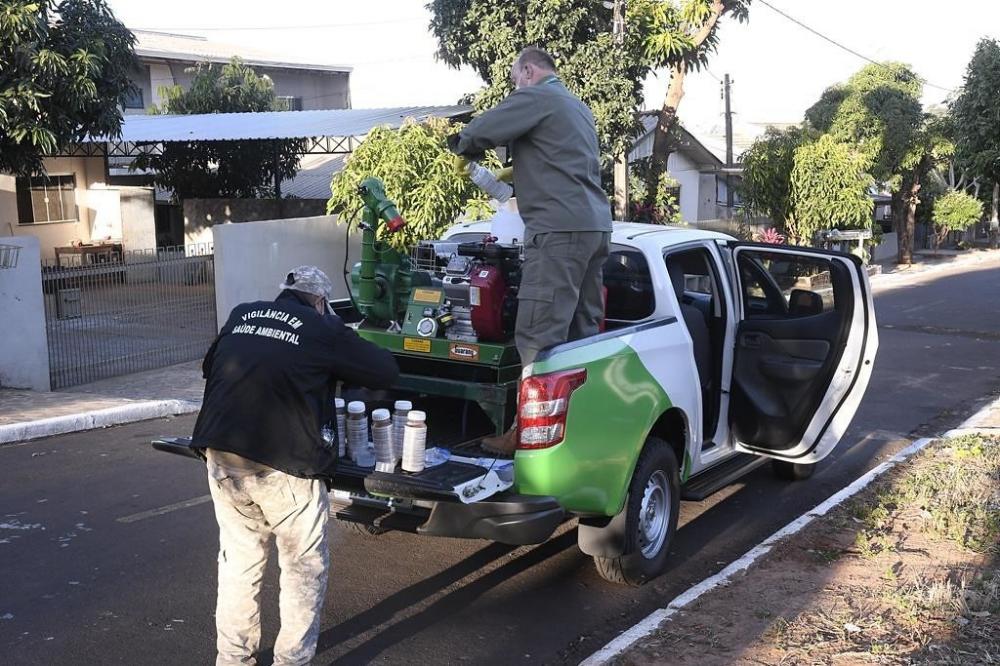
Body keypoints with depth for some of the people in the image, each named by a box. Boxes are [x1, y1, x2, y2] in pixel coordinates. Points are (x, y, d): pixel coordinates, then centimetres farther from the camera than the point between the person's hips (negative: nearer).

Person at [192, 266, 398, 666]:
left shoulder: (241, 317, 14)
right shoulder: (324, 330, 1)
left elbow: (209, 367, 28)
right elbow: (386, 372, 8)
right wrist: (339, 366, 25)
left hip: (222, 456, 5)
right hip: (284, 466, -5)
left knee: (238, 562, 21)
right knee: (304, 569, 13)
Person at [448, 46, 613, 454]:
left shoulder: (535, 96, -1)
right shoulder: (577, 107, 27)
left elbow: (477, 134, -5)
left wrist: (462, 145, 16)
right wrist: (519, 173, 25)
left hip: (560, 228, -9)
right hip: (596, 225, 10)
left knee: (539, 335, -10)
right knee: (582, 331, 11)